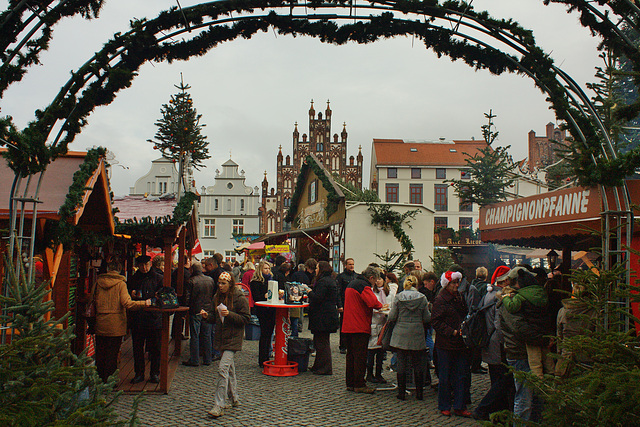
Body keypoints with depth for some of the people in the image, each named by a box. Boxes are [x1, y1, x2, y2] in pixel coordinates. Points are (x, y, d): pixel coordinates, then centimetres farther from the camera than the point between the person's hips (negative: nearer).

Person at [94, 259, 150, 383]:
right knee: (112, 354, 4)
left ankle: (99, 378, 24)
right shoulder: (120, 283, -9)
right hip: (115, 325, -4)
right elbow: (127, 303, -19)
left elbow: (94, 300, 12)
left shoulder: (99, 281, 3)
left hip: (100, 324, 4)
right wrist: (145, 303, -13)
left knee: (100, 353, 14)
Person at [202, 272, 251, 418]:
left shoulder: (240, 299, -13)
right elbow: (215, 317, 15)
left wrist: (229, 314, -24)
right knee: (229, 369, 17)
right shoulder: (217, 297, 8)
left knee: (223, 368, -15)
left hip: (233, 339, -8)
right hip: (221, 338, 8)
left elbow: (246, 318, -13)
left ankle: (219, 406, -12)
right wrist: (207, 315, -6)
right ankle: (234, 399, 31)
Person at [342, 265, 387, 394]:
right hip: (359, 327, -9)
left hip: (348, 326, 9)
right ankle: (359, 385, 1)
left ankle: (350, 383, 19)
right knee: (360, 357, -3)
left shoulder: (352, 283, 19)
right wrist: (381, 306, -6)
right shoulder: (363, 285, -13)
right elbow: (373, 302, -26)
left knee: (351, 355, 14)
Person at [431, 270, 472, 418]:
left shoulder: (459, 298, 12)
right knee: (445, 378, 3)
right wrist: (452, 332, -17)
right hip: (445, 344, -6)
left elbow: (465, 316, 22)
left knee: (461, 376, 8)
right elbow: (435, 321, -12)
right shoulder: (440, 300, -7)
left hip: (460, 343, 6)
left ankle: (459, 407, 17)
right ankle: (444, 406, 16)